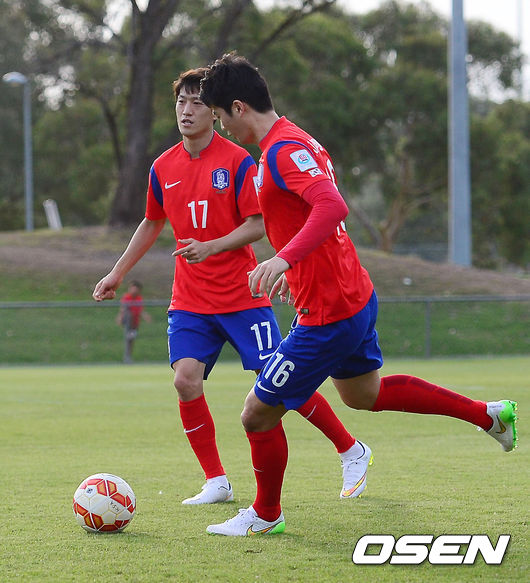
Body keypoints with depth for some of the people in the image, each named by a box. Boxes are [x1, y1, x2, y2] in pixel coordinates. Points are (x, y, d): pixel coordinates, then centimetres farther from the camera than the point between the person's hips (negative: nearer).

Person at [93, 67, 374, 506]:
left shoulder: (237, 161, -8)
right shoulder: (163, 168, 6)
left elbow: (257, 226, -11)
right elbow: (153, 223, 22)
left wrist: (211, 247, -25)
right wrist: (117, 274, 22)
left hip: (241, 295, -4)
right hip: (190, 300, 4)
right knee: (186, 379, -14)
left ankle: (352, 452, 15)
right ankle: (216, 482, -1)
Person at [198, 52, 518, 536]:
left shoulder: (283, 151, -22)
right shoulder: (294, 141, 10)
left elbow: (333, 207, -38)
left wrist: (285, 258, -48)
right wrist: (290, 267, 29)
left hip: (328, 315, -10)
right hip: (355, 296, 11)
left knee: (259, 414, 1)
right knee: (363, 393, 31)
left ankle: (265, 515, 21)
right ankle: (489, 414, 36)